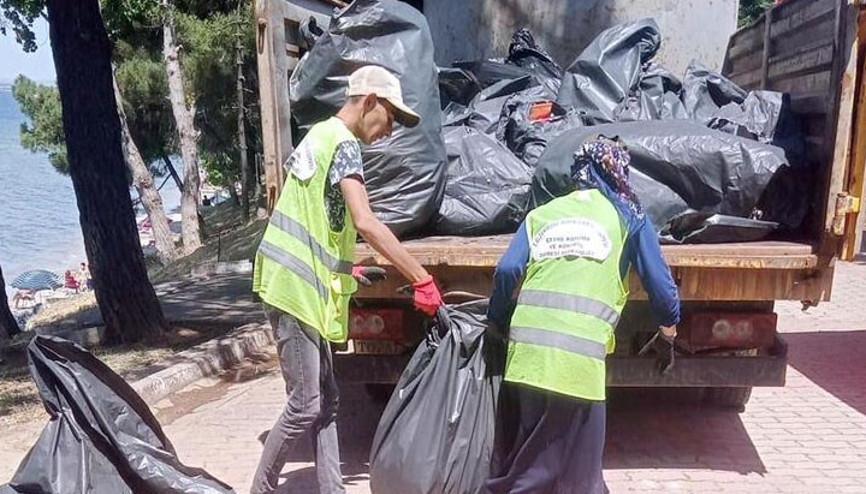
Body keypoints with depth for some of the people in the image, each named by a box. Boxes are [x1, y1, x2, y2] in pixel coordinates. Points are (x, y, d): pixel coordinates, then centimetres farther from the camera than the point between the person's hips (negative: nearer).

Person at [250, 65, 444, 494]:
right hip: (298, 288, -10)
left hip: (300, 284, 10)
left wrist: (342, 268, 24)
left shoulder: (318, 136, 17)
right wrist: (421, 279, -26)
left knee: (325, 400, 12)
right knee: (305, 405, -2)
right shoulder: (343, 143, -13)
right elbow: (365, 223, -27)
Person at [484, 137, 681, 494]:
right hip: (580, 359, -3)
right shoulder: (628, 216, 13)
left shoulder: (542, 213, 18)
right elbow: (661, 287, 12)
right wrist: (666, 337, 29)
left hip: (526, 353, 3)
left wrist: (499, 326, 18)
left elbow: (507, 272, 4)